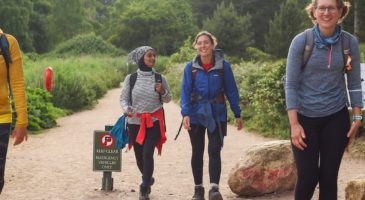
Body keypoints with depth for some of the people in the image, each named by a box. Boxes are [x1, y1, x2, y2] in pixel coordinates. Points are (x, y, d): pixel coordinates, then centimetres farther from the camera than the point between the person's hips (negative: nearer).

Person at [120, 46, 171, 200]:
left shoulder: (160, 78, 1)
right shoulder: (131, 78, -2)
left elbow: (168, 99, 11)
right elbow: (123, 98, 2)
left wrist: (162, 91, -12)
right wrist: (126, 108, -19)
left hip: (154, 122, -1)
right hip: (135, 122, 1)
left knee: (147, 153, -15)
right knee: (139, 155, 10)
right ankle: (147, 179, 39)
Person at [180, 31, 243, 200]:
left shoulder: (223, 66, -6)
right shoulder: (190, 67, -4)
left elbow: (231, 90, 0)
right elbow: (185, 91, -6)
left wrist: (237, 114, 2)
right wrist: (185, 113, -19)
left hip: (217, 115, -1)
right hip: (196, 115, 2)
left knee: (214, 151, -10)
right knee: (197, 152, 10)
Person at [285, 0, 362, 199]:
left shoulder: (350, 42, -4)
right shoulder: (301, 41, -10)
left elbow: (354, 83, 5)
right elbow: (291, 85, -9)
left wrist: (357, 117, -1)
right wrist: (294, 124, -14)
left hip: (336, 118, 2)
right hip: (306, 118, -2)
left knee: (329, 176, 6)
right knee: (307, 177, -1)